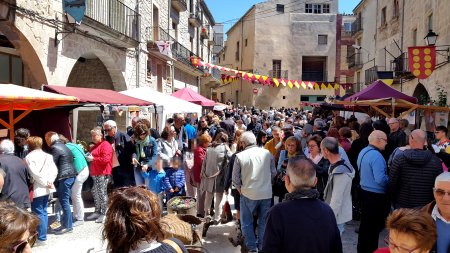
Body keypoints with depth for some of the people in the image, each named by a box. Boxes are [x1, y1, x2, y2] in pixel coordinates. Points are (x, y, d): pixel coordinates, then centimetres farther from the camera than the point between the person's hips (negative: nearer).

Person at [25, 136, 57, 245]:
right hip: (46, 188, 6)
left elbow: (34, 173, -19)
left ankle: (41, 238, 3)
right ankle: (42, 234, 23)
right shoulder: (47, 156, 9)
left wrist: (46, 183, -13)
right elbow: (54, 170, -1)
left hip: (37, 189, -6)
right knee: (43, 212, 15)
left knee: (39, 213, -1)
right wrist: (49, 182, -6)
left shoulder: (29, 157, -9)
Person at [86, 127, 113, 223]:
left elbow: (105, 159, -21)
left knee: (102, 192, -7)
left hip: (103, 173, -10)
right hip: (95, 173, 10)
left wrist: (93, 159, -14)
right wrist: (89, 157, 17)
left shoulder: (105, 145, -11)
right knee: (95, 192, 12)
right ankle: (97, 211, 21)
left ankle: (104, 214, 0)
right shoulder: (95, 146, 21)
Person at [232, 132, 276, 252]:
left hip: (248, 194, -3)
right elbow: (273, 173, 4)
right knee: (263, 222, 16)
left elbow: (235, 178, -4)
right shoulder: (267, 153, -5)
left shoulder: (240, 156, -11)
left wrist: (241, 189, 13)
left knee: (247, 223, 13)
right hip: (266, 193, 3)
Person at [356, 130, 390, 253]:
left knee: (365, 224, 20)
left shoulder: (363, 151, 6)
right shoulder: (376, 156, -23)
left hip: (365, 191, 9)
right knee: (374, 227, 4)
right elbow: (380, 179, -28)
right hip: (376, 196, -9)